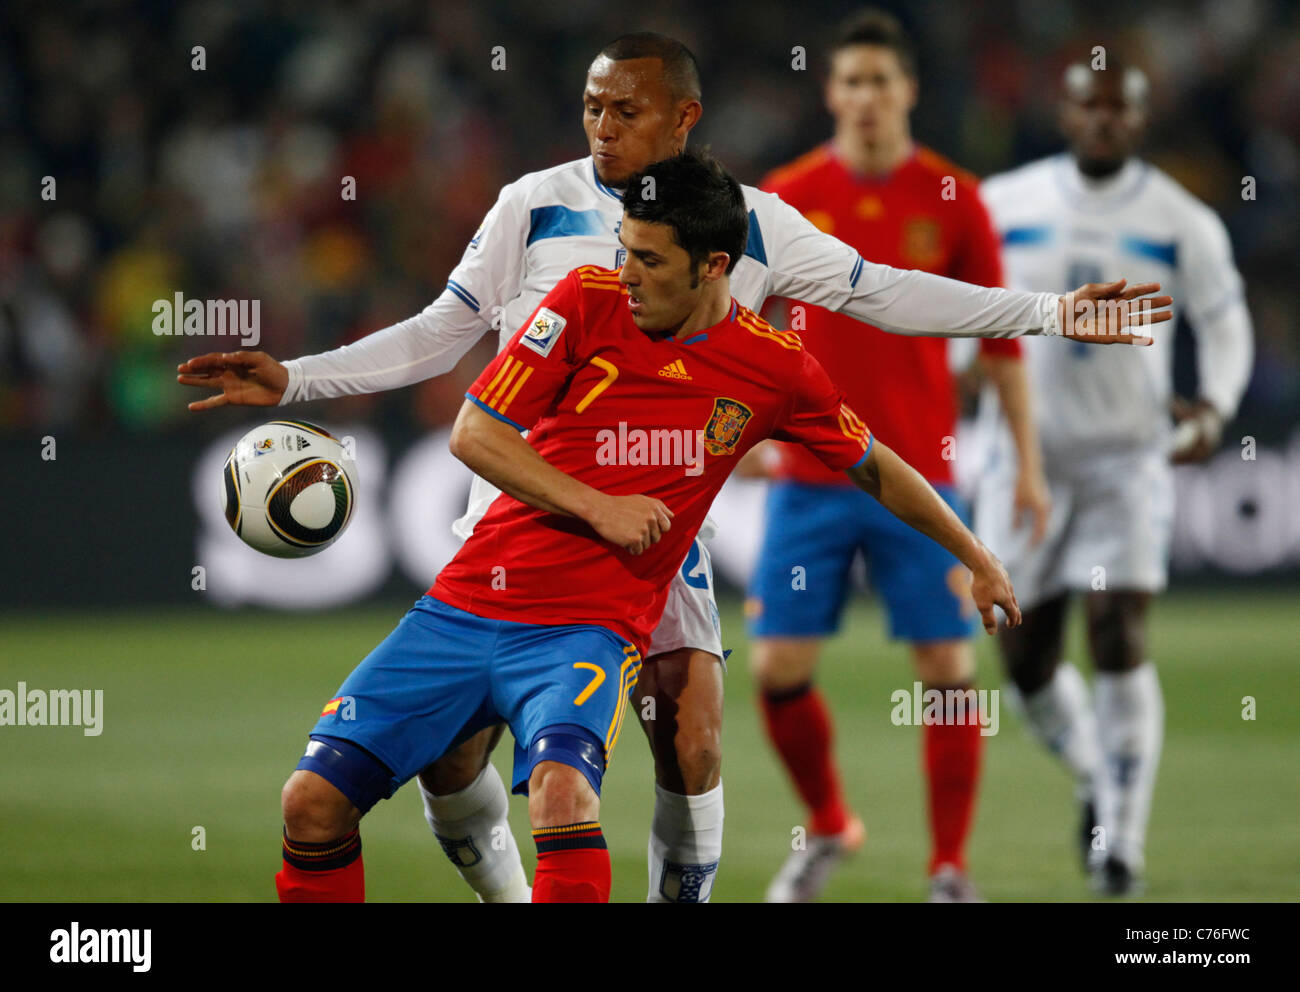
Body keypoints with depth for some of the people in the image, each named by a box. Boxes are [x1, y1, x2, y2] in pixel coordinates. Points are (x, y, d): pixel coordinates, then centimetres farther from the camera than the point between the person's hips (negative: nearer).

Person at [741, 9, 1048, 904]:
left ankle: (950, 871, 8)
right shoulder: (788, 198, 1)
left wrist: (1028, 462, 2)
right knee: (779, 668, -3)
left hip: (920, 479, -1)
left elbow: (1001, 337, 5)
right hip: (810, 477, 1)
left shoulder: (954, 201, -1)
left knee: (948, 670, -5)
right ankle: (828, 828, 22)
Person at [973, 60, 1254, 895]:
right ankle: (1098, 784, 32)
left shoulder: (1182, 223, -3)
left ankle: (1122, 841, -7)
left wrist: (1215, 407, -12)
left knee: (1119, 638, -15)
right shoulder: (1003, 205, 1)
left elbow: (1226, 324, 6)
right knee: (1026, 658, 3)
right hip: (1026, 456, 2)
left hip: (1131, 457, -2)